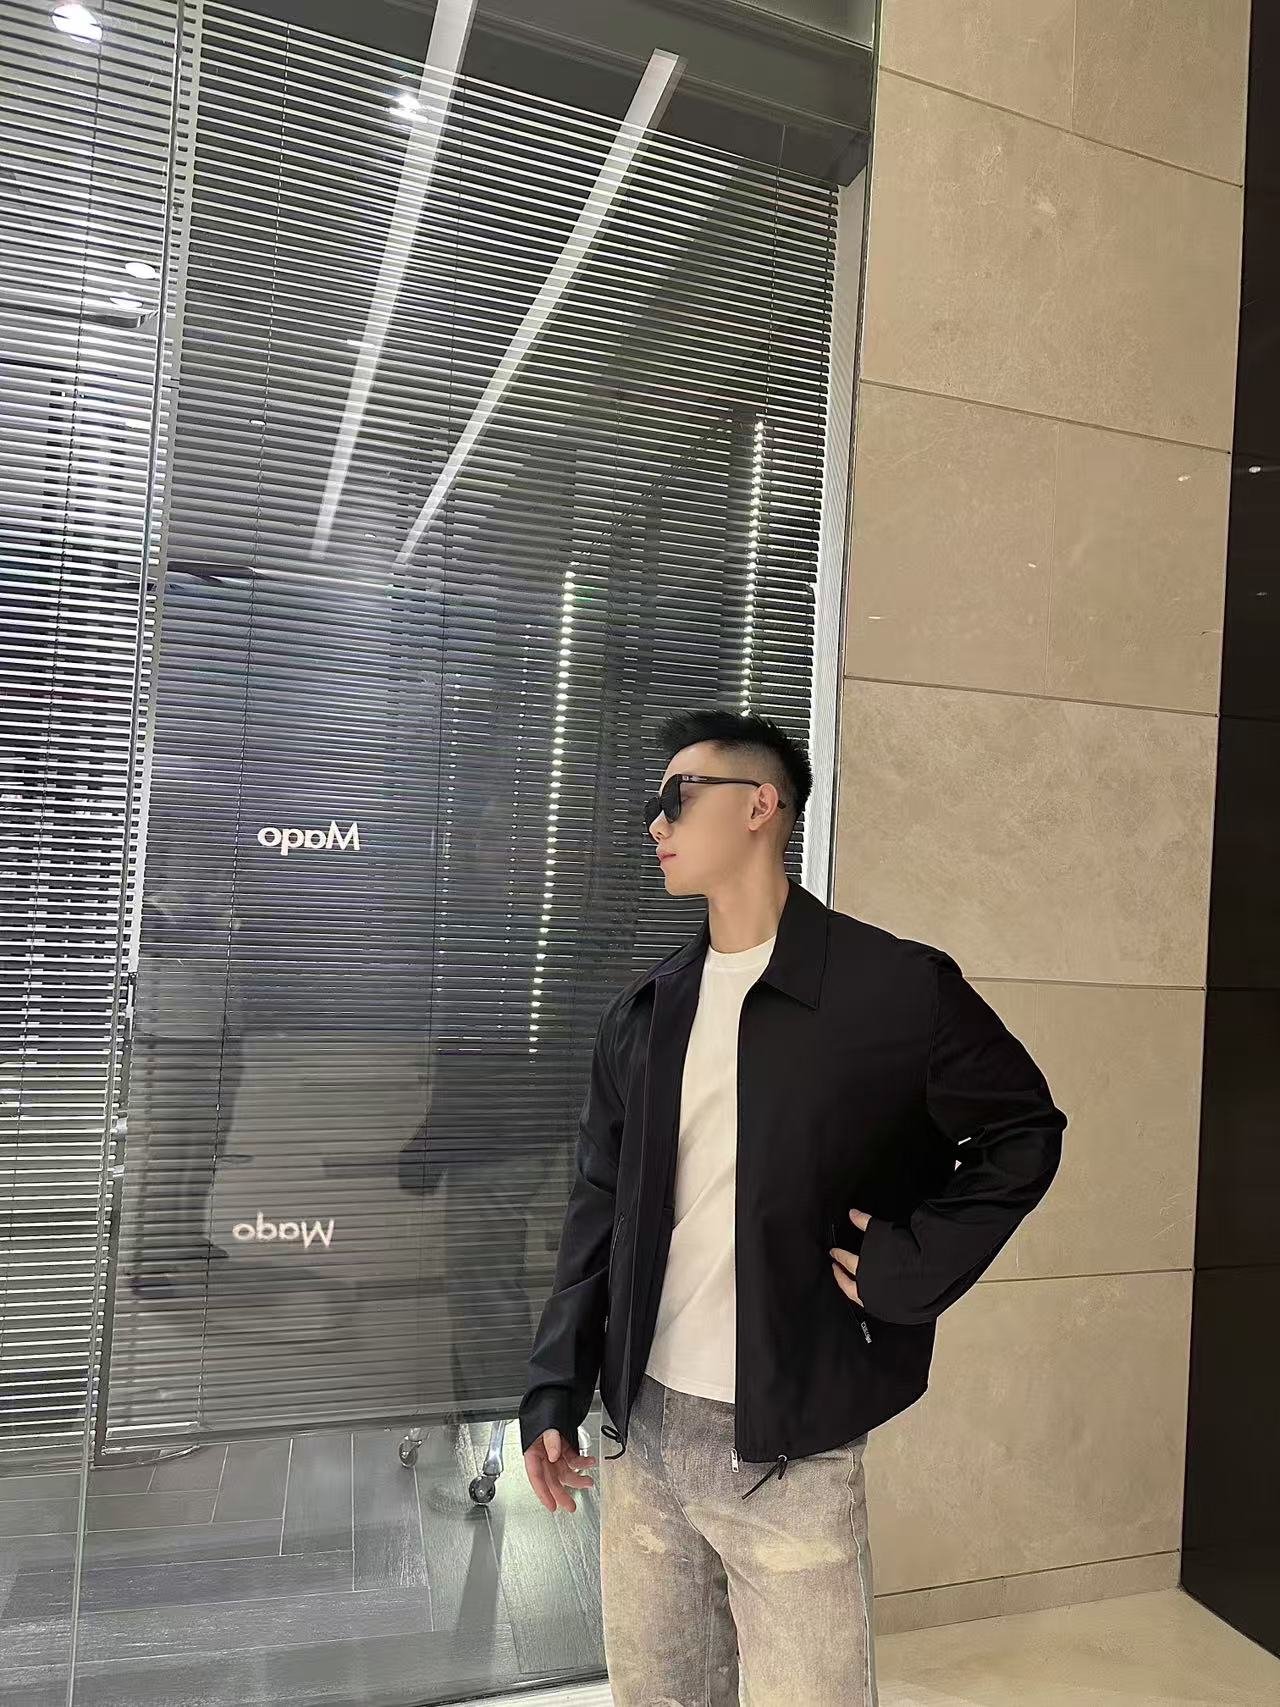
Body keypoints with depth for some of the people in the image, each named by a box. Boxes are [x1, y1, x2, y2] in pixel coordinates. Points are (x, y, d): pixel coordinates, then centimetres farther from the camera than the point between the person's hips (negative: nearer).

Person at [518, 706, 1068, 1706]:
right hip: (643, 1430, 5)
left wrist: (916, 1266, -11)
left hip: (789, 1449, -5)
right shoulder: (644, 1013, 4)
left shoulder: (896, 987, -11)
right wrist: (555, 1393, 5)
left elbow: (1024, 1131, -1)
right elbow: (599, 1211, 8)